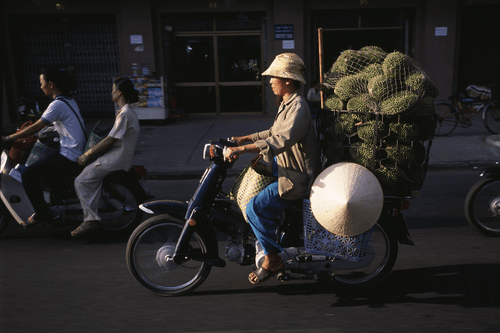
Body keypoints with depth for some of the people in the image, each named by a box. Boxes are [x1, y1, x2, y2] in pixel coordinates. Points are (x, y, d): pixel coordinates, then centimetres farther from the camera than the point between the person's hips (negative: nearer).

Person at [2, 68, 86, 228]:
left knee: (28, 174, -12)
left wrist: (7, 138, -12)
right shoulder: (69, 100, 13)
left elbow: (36, 127, -18)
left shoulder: (58, 104, -16)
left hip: (68, 157, -10)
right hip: (77, 152, 10)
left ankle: (42, 213, -3)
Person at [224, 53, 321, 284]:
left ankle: (272, 258, -4)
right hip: (288, 166, 11)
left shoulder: (298, 108, -21)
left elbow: (281, 141, -36)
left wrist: (241, 149, -40)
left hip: (298, 178, -11)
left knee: (255, 208, -20)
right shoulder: (288, 104, 12)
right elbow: (275, 133, 23)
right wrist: (244, 139, 16)